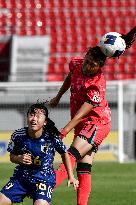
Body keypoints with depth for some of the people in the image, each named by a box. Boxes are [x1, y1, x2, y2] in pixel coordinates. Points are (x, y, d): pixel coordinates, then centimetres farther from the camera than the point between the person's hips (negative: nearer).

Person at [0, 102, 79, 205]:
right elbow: (12, 157, 5)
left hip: (44, 177, -3)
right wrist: (20, 159, -18)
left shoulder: (51, 137, -17)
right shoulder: (18, 135, -11)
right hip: (21, 176, 3)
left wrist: (71, 177, 3)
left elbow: (64, 154, 1)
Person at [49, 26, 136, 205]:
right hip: (83, 124, 8)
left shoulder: (97, 86, -26)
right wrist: (58, 97, 32)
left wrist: (64, 132, -35)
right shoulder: (76, 64, -3)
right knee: (83, 168, 3)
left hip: (97, 122, -8)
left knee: (72, 155, -28)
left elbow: (81, 114, -29)